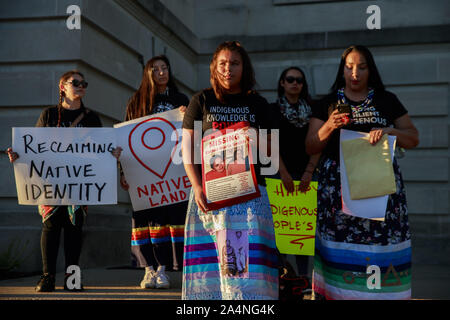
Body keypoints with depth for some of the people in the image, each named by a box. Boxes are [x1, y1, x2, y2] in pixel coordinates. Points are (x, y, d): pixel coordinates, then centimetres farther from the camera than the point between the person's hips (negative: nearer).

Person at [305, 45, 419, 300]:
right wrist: (329, 126, -10)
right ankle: (337, 292, 6)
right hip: (338, 183, 0)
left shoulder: (387, 100, 11)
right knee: (340, 245, -6)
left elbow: (413, 138, 10)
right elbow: (311, 148, 8)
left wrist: (389, 130, -9)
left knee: (381, 240, -8)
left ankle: (385, 292, 4)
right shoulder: (328, 104, 11)